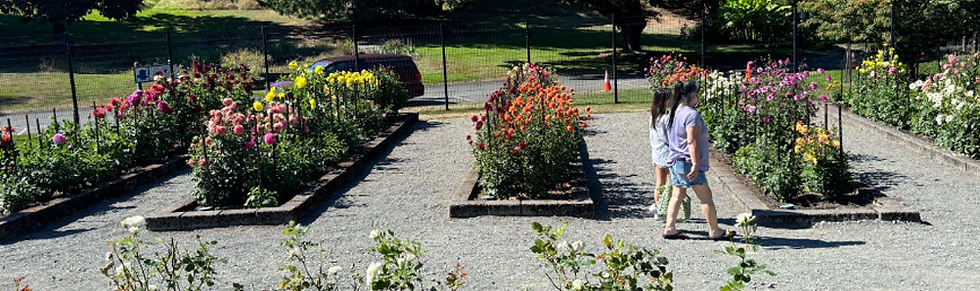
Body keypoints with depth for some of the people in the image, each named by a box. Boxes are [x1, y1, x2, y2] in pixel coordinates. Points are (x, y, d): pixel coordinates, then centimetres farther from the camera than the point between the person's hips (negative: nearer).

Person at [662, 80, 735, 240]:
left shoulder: (674, 113, 11)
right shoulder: (692, 114, -17)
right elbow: (692, 142, -22)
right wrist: (695, 164, -21)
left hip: (675, 161, 9)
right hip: (687, 162, -9)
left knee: (678, 194, 12)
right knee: (706, 196, 2)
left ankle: (670, 229, 11)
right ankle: (714, 231, 10)